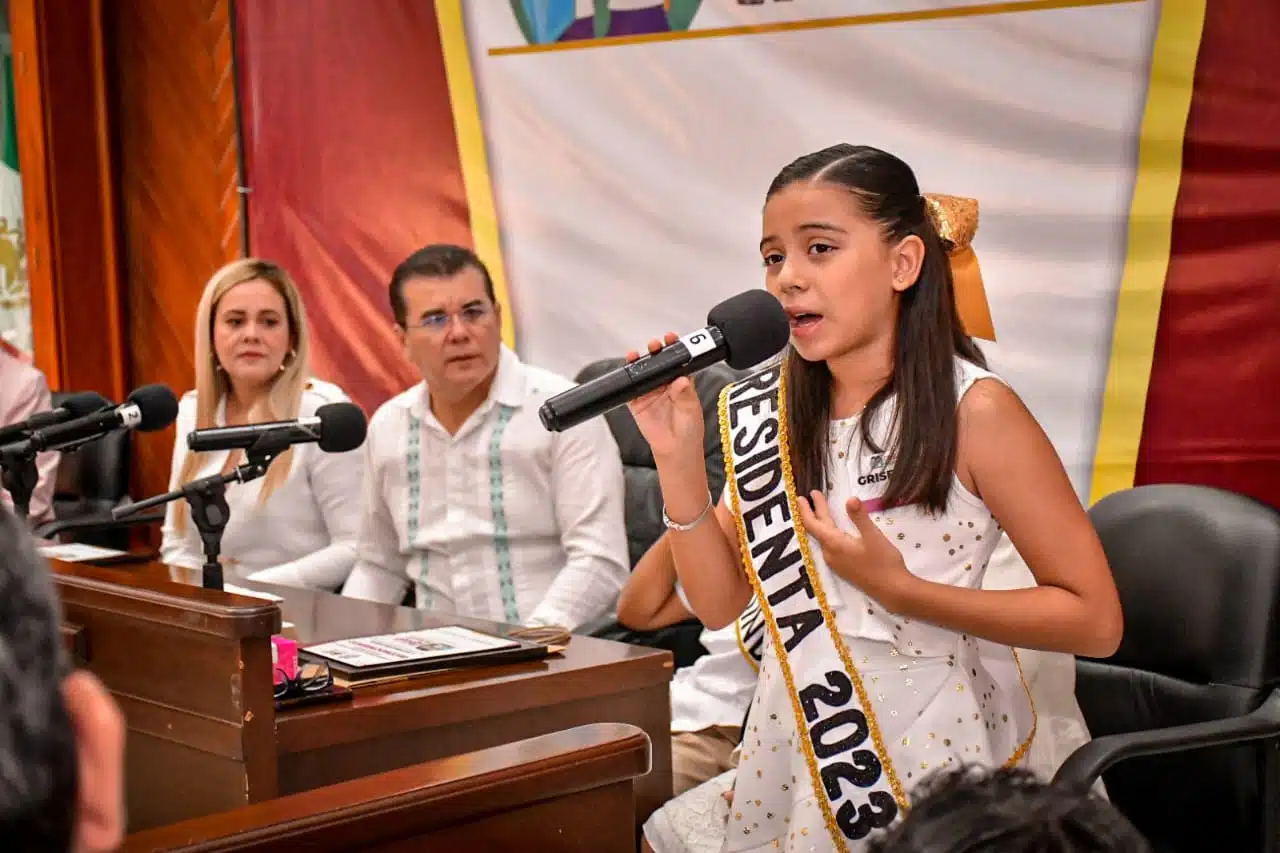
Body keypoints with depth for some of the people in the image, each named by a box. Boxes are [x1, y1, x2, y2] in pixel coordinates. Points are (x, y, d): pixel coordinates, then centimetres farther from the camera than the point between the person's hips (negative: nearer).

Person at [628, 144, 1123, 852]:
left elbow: (1095, 620, -16)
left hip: (933, 753, -5)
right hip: (794, 755, 5)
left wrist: (895, 587, -22)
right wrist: (678, 457, -12)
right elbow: (718, 601, 1)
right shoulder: (770, 411, 0)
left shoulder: (974, 410, -15)